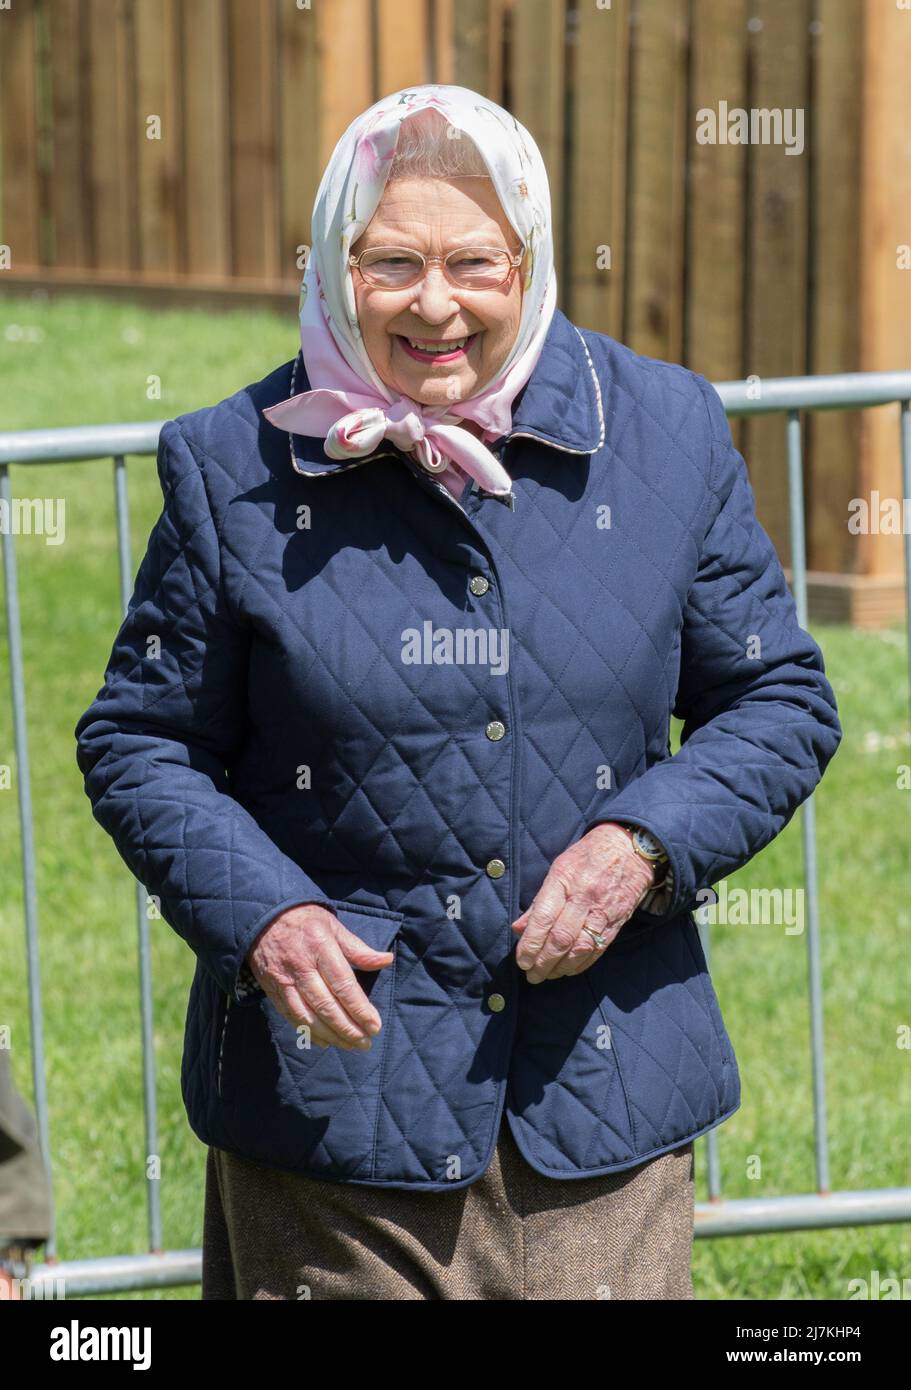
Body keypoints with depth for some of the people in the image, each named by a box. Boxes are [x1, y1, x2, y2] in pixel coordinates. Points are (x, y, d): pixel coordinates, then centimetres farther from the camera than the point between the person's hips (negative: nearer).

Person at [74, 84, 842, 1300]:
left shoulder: (667, 436, 2)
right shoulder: (235, 469, -2)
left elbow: (781, 701, 9)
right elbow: (139, 741, 5)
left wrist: (643, 844, -9)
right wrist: (258, 912, -13)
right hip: (337, 1086, -1)